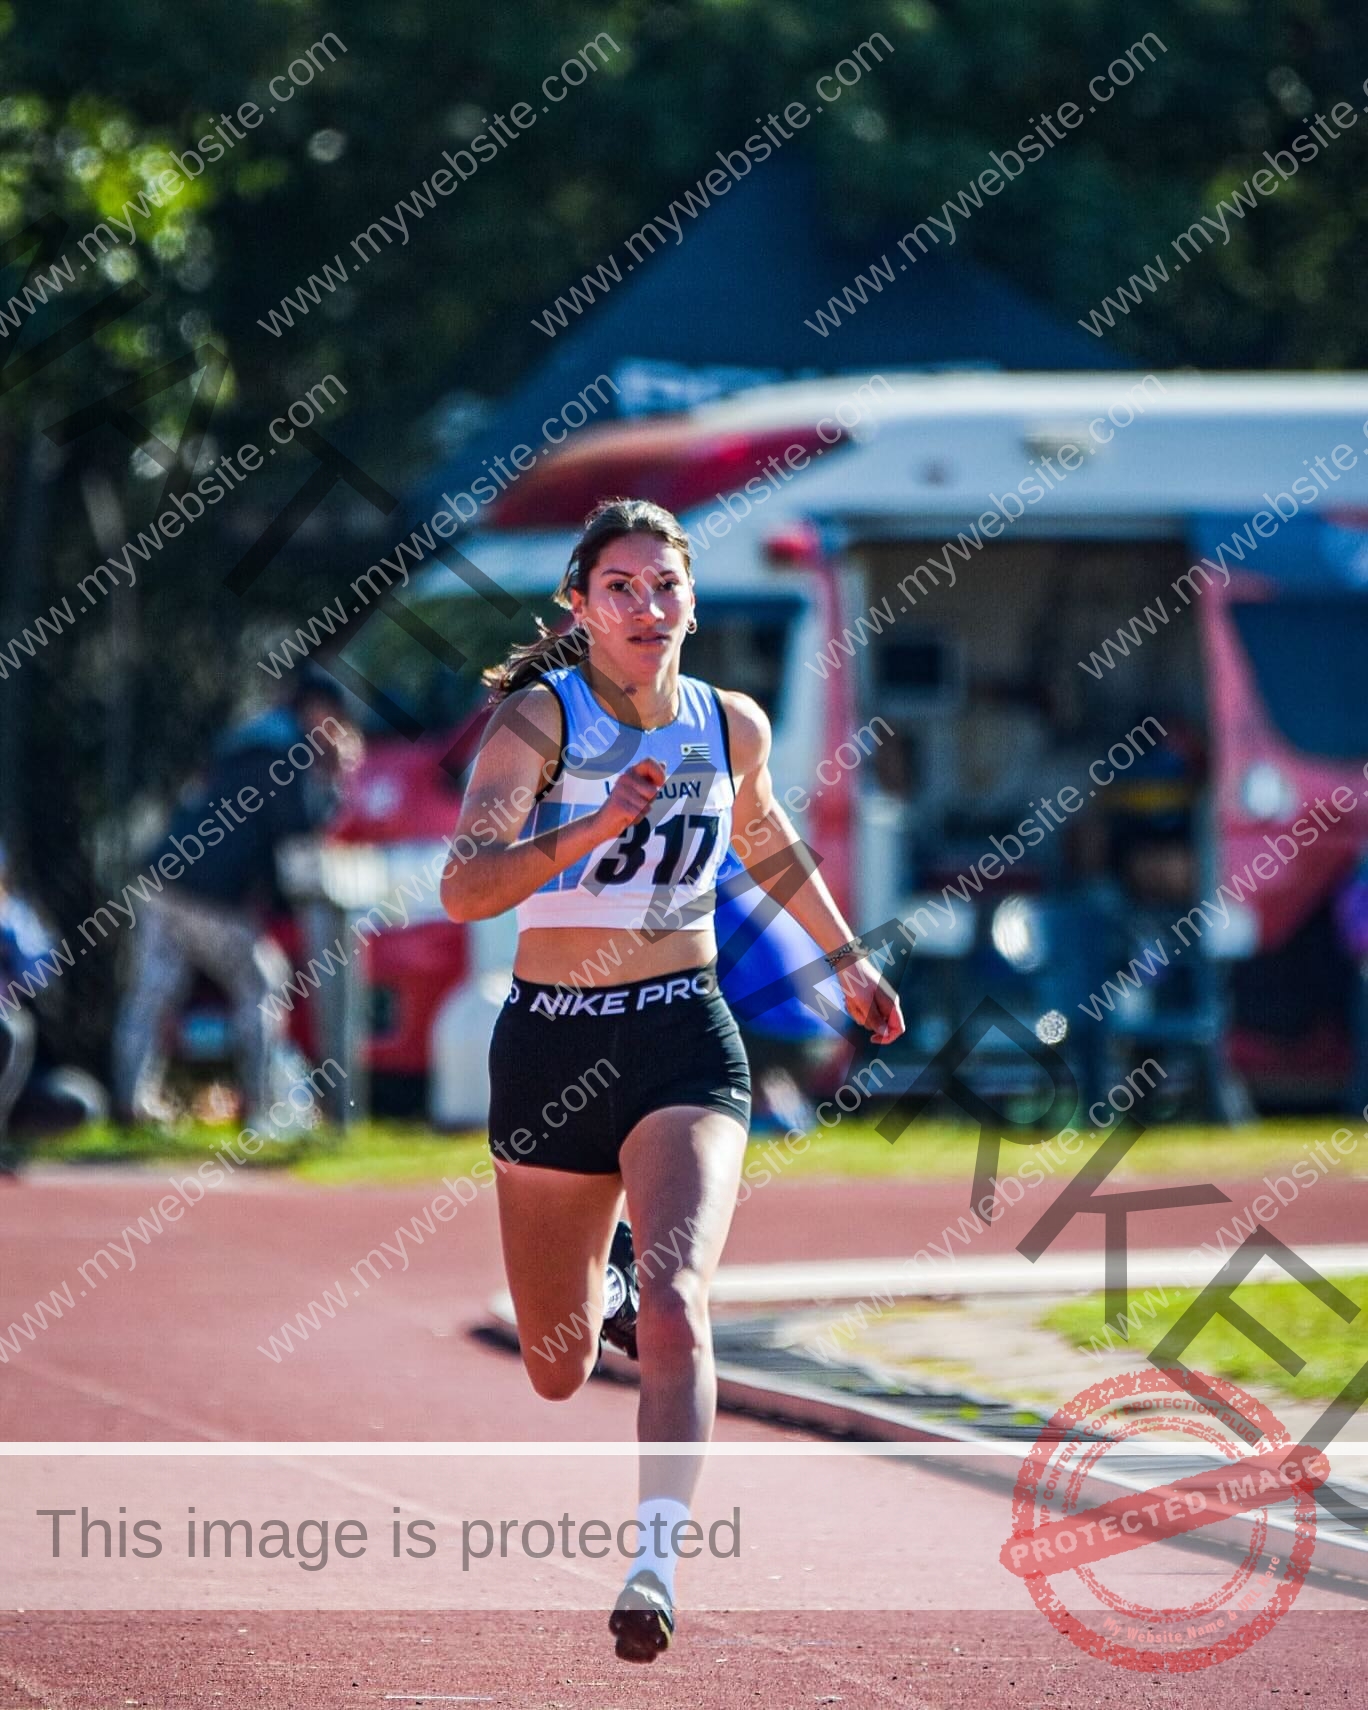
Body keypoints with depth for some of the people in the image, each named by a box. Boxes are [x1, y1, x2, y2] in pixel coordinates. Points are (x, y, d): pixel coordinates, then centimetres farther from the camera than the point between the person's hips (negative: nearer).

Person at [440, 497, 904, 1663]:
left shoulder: (731, 727, 2)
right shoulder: (537, 720, -10)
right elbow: (465, 887, -24)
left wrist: (846, 957, 30)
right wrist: (593, 830, -38)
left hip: (682, 1040, 1)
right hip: (550, 1043, 0)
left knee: (675, 1303, -26)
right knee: (556, 1375, 13)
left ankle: (658, 1561, -31)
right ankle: (603, 1279, 49)